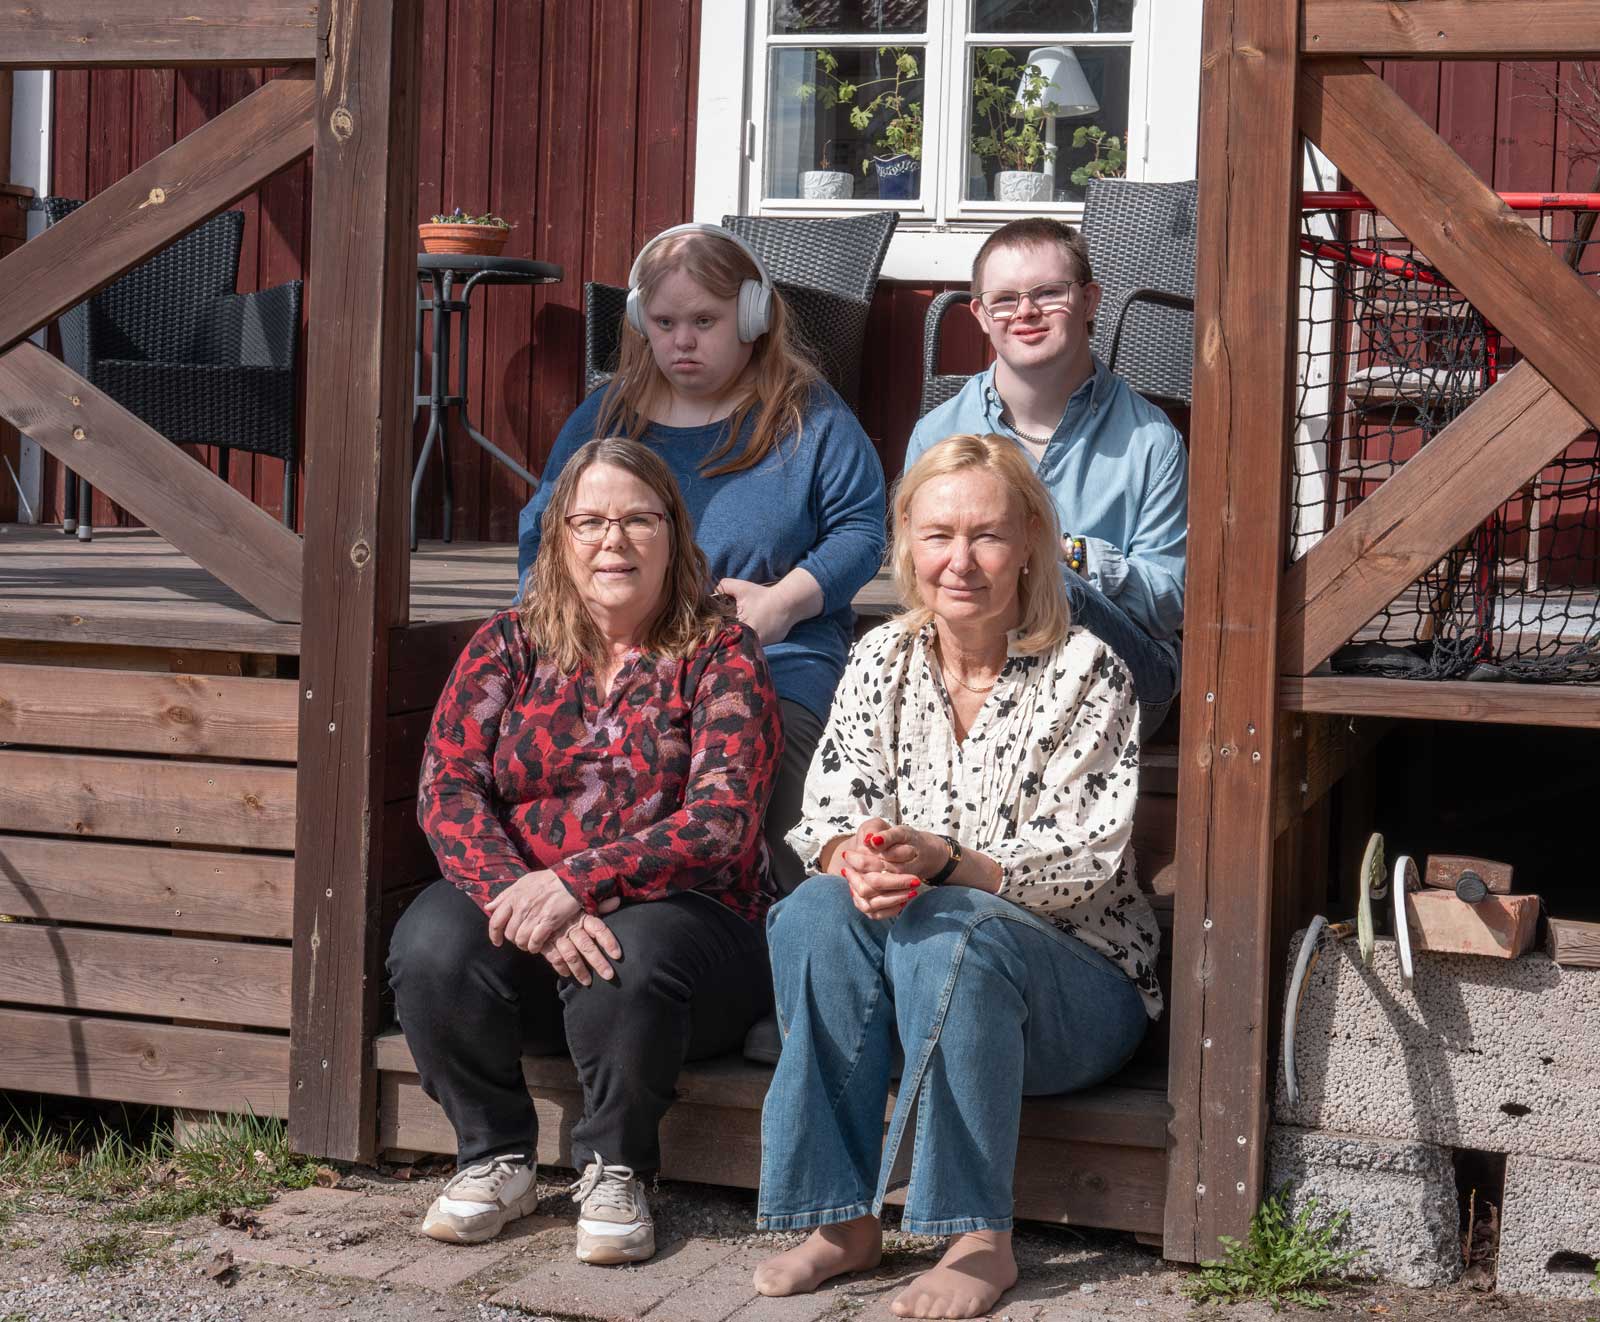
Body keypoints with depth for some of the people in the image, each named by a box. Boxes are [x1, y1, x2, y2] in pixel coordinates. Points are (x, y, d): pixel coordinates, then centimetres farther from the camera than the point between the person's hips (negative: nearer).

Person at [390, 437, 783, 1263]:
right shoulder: (507, 647, 10)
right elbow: (446, 790, -3)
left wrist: (576, 882, -24)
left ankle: (614, 1170, -9)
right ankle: (495, 1159, -5)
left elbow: (722, 820, -12)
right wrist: (522, 898, -23)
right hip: (523, 914, 3)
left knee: (629, 960, -36)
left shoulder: (720, 654, 2)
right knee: (431, 944, -28)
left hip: (680, 912, -2)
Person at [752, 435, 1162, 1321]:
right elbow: (831, 814, -2)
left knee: (945, 932, -35)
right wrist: (859, 863, -28)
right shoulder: (881, 661, 4)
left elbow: (1083, 862, -17)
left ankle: (981, 1240, -28)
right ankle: (842, 1222, -22)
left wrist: (944, 861, -33)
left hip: (1078, 982, -4)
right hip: (925, 973, 4)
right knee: (819, 913, -27)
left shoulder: (1085, 672, -10)